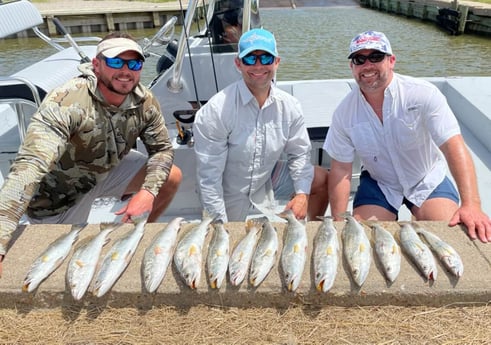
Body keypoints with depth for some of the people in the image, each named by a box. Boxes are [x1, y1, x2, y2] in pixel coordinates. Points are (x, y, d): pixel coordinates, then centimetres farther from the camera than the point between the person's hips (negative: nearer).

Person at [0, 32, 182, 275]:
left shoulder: (144, 101, -18)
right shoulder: (66, 102, -35)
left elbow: (163, 148, -7)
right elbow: (30, 166, -45)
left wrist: (148, 191, -27)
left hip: (108, 168, 6)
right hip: (58, 193, -5)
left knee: (171, 177, -4)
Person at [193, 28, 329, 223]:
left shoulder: (289, 106, -10)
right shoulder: (216, 110, -25)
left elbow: (298, 153, 1)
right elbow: (209, 172, -23)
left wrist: (302, 194, -14)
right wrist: (220, 226, -21)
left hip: (268, 180, 5)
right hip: (229, 194, -4)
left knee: (321, 180, 2)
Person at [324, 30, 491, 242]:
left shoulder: (423, 94, -21)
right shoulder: (344, 113, -14)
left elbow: (454, 147, -28)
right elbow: (340, 170, -11)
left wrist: (471, 205, -39)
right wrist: (338, 223, -16)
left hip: (427, 180, -1)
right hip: (378, 183, 1)